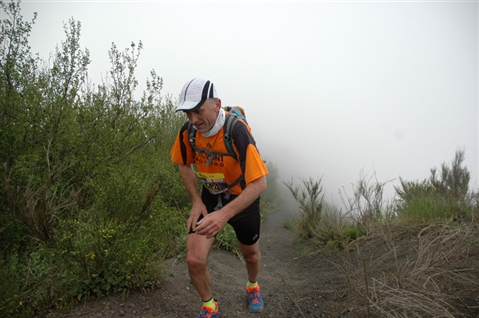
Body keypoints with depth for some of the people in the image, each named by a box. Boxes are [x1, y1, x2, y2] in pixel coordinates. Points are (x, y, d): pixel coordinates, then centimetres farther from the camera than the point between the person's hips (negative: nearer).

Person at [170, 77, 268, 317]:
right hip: (209, 198, 3)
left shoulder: (237, 132, -33)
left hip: (242, 200, -2)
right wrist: (197, 202, -6)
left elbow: (259, 183, -35)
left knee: (251, 254, 19)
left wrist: (224, 214, -44)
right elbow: (184, 165, 3)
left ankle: (253, 286, 54)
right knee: (194, 260, -10)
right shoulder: (188, 131, -18)